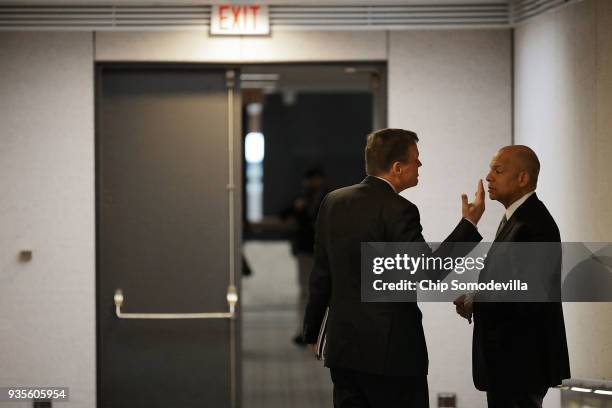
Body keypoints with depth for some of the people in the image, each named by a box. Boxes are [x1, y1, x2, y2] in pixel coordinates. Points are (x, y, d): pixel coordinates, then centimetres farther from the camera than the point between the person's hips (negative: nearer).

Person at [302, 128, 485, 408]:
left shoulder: (333, 202, 7)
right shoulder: (398, 210, -15)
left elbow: (321, 274, 12)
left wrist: (313, 331, 22)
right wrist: (469, 224, -13)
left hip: (342, 346, 7)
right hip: (391, 350, -7)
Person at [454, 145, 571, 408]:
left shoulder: (535, 224, -18)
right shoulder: (515, 218, 15)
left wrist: (476, 303, -13)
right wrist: (475, 298, 1)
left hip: (522, 360, -10)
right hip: (508, 357, 10)